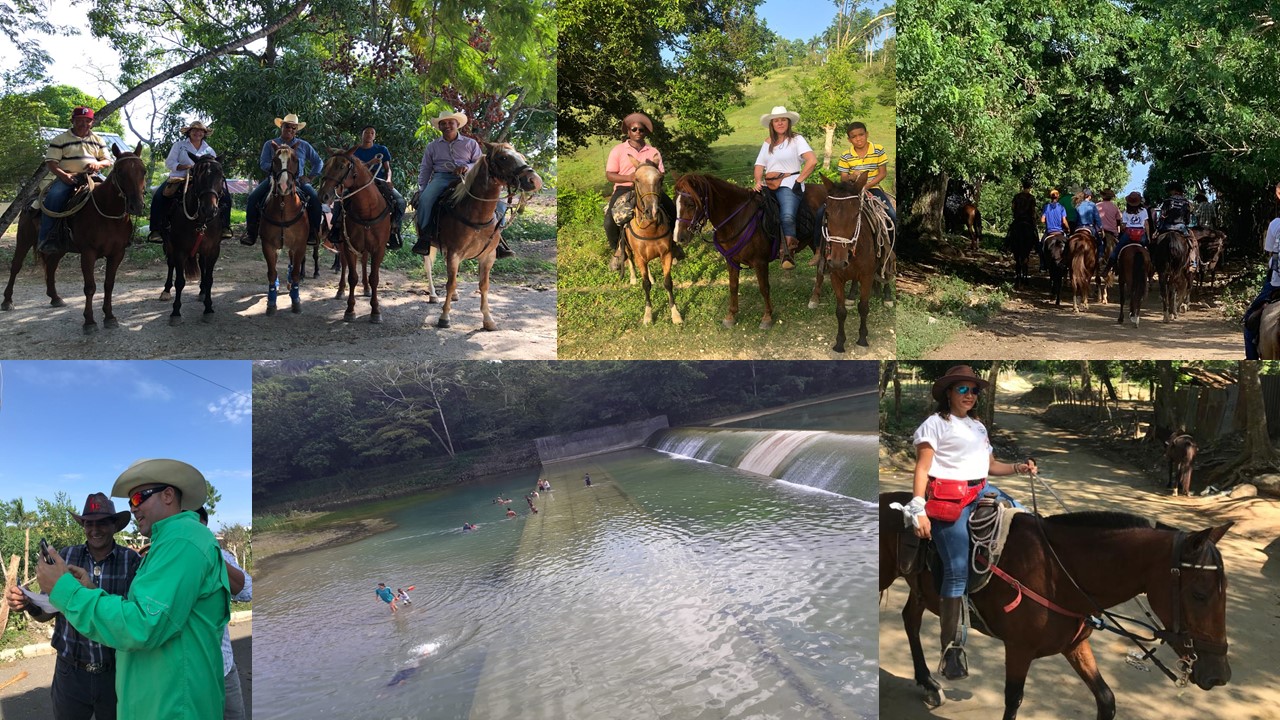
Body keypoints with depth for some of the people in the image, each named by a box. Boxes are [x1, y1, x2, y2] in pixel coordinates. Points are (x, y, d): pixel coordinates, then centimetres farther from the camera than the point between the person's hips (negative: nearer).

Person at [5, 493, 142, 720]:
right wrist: (29, 604, -16)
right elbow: (47, 612, 6)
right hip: (70, 672, 2)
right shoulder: (67, 555, 0)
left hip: (116, 673, -2)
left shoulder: (132, 561, -8)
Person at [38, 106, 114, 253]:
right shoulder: (60, 140, 5)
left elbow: (108, 161, 14)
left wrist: (98, 164, -11)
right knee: (54, 196, -32)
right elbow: (50, 162, -1)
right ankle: (45, 239, -31)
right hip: (66, 177, -3)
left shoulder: (98, 140, 17)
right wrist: (63, 175, -21)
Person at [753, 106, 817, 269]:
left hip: (789, 184, -7)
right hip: (768, 186, 7)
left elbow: (812, 161, -8)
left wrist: (799, 180, -10)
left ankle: (788, 253, -33)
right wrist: (758, 181, -5)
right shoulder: (767, 143, 22)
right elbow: (759, 165, 15)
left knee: (787, 216, -30)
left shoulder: (796, 139, 4)